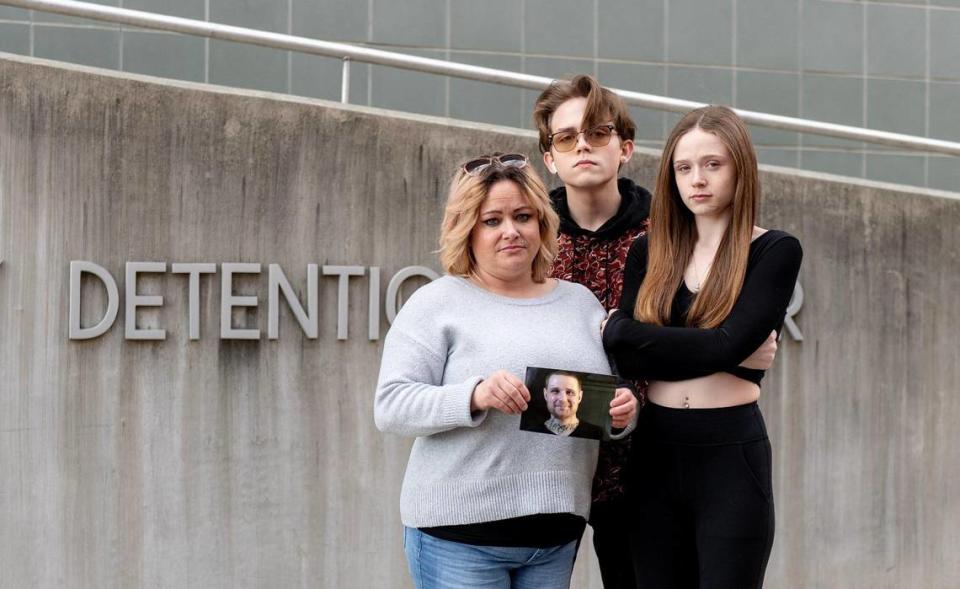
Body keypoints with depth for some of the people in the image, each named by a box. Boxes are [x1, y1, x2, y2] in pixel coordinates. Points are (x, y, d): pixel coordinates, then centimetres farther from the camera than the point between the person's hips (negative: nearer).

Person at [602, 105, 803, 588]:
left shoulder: (776, 251, -3)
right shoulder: (649, 253, 9)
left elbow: (725, 344, -16)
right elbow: (623, 353, -2)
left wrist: (620, 330, -8)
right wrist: (700, 348, -16)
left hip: (732, 456, -4)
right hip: (654, 456, 4)